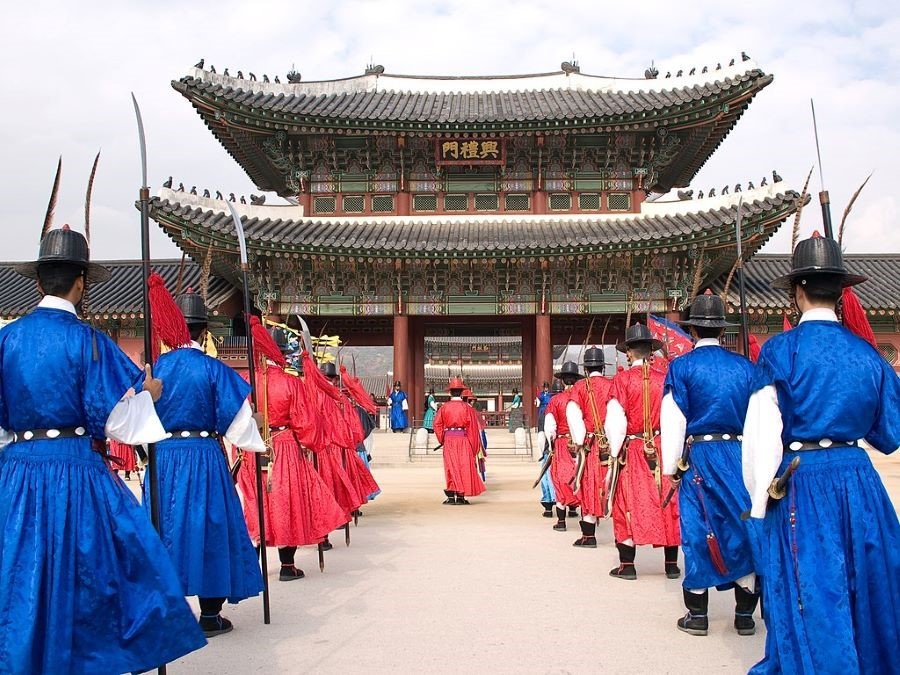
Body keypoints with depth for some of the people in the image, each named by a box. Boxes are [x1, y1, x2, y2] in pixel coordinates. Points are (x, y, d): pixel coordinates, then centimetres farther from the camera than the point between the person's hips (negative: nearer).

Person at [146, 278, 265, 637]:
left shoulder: (155, 368, 1)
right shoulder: (213, 369, -7)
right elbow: (235, 419, -6)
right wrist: (257, 444, 11)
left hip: (162, 459, 3)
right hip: (205, 458, -2)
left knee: (165, 528, 13)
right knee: (208, 528, 7)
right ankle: (210, 615, 13)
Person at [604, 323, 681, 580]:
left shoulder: (622, 379, -8)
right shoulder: (665, 379, 0)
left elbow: (616, 421, -8)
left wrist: (614, 454, 1)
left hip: (632, 450, -3)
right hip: (663, 449, 3)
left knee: (629, 505, 5)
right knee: (667, 504, 11)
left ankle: (627, 565, 9)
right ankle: (672, 564, 19)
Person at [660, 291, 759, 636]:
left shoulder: (682, 366, -4)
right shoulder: (745, 366, 7)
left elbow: (673, 420, -5)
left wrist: (670, 466, 1)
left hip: (699, 455, -3)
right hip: (741, 453, 3)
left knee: (697, 530, 4)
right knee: (743, 527, 9)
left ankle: (697, 614, 10)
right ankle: (745, 613, 16)